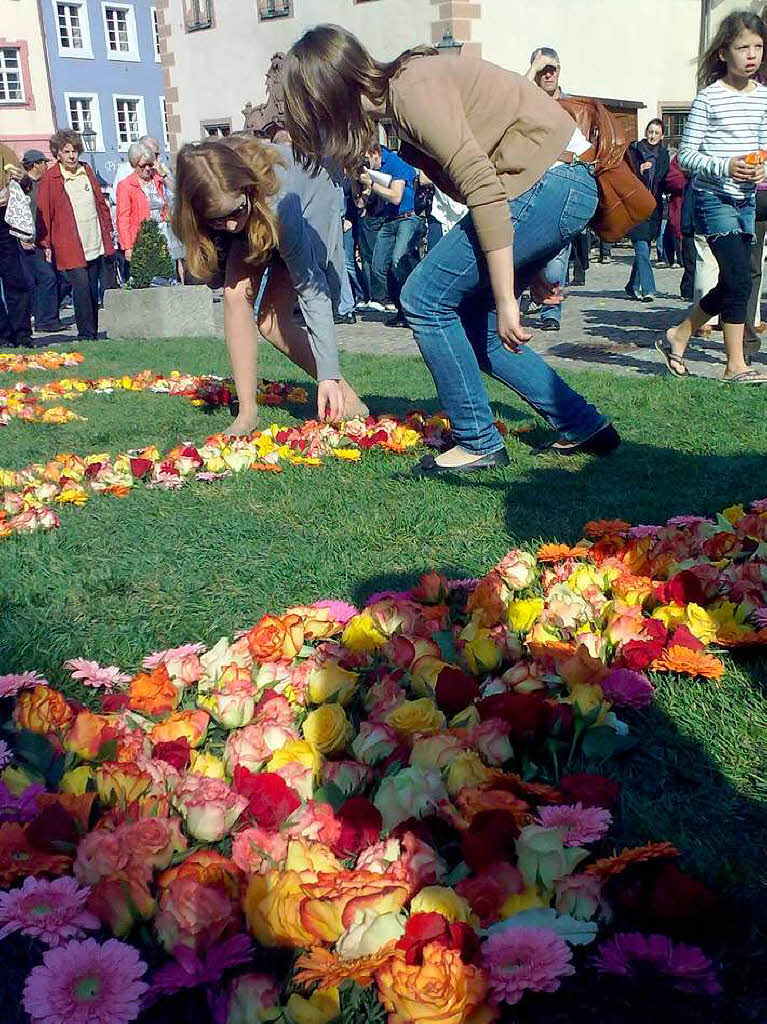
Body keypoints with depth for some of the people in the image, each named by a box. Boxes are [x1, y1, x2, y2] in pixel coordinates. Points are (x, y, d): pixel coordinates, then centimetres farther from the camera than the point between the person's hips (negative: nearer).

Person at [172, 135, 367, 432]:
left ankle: (346, 398, -7)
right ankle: (247, 412, -16)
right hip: (252, 220, 4)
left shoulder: (279, 201, -44)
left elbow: (311, 287, -41)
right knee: (236, 294, -22)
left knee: (272, 320, -17)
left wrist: (328, 374, -43)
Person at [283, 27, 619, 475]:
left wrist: (505, 300, -21)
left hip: (550, 182, -10)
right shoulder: (404, 87, 15)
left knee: (426, 298, -6)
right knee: (471, 322, 11)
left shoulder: (412, 89, -15)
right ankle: (583, 426, 16)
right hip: (556, 185, 10)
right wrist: (530, 266, 21)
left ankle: (479, 442, 3)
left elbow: (483, 189, -23)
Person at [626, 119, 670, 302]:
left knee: (644, 249, 6)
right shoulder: (634, 149, 4)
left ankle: (633, 287, 17)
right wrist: (639, 170, -17)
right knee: (642, 249, -12)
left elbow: (664, 182, 17)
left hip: (654, 206, 4)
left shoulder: (664, 155, 15)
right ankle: (647, 289, -14)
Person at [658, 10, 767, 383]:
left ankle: (678, 335, 26)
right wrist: (724, 167, -23)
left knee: (731, 284, 8)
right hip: (714, 197, -7)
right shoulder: (709, 97, -8)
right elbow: (686, 154, -8)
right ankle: (736, 366, -6)